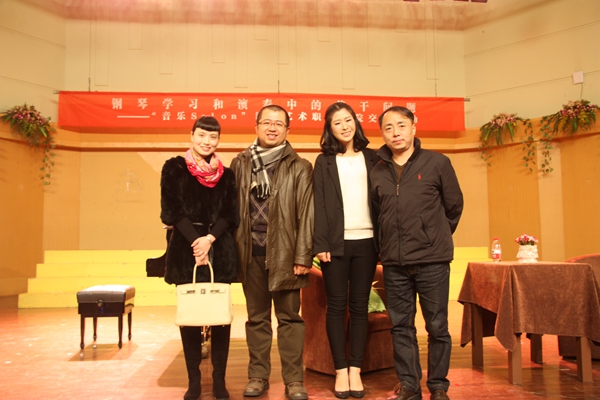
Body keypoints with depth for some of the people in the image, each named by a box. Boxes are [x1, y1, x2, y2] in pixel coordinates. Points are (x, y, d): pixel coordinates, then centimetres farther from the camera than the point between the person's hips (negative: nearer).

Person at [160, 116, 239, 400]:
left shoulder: (225, 174, 10)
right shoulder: (174, 168, 5)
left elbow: (230, 214, 3)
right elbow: (172, 210, -4)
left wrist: (210, 238, -15)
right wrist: (195, 241, -15)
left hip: (220, 250, 1)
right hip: (186, 249, -1)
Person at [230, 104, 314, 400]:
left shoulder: (299, 168, 0)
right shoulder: (240, 164, 8)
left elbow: (305, 214, -4)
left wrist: (303, 256, -9)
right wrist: (234, 251, 0)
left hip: (284, 252, -2)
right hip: (251, 253, 3)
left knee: (289, 318, 5)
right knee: (256, 318, 12)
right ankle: (258, 376, 24)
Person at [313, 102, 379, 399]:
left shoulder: (371, 158, 12)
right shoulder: (324, 161, 8)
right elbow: (318, 204, 0)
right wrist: (320, 243, -10)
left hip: (366, 241, 1)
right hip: (336, 241, -1)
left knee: (359, 306, 4)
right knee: (336, 306, 2)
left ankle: (355, 370, 12)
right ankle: (341, 370, 11)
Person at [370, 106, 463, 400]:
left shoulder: (437, 163, 0)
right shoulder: (377, 172, 8)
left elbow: (454, 206, 7)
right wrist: (388, 246, 12)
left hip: (432, 261, -3)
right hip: (394, 264, 3)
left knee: (437, 327, 5)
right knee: (401, 327, 9)